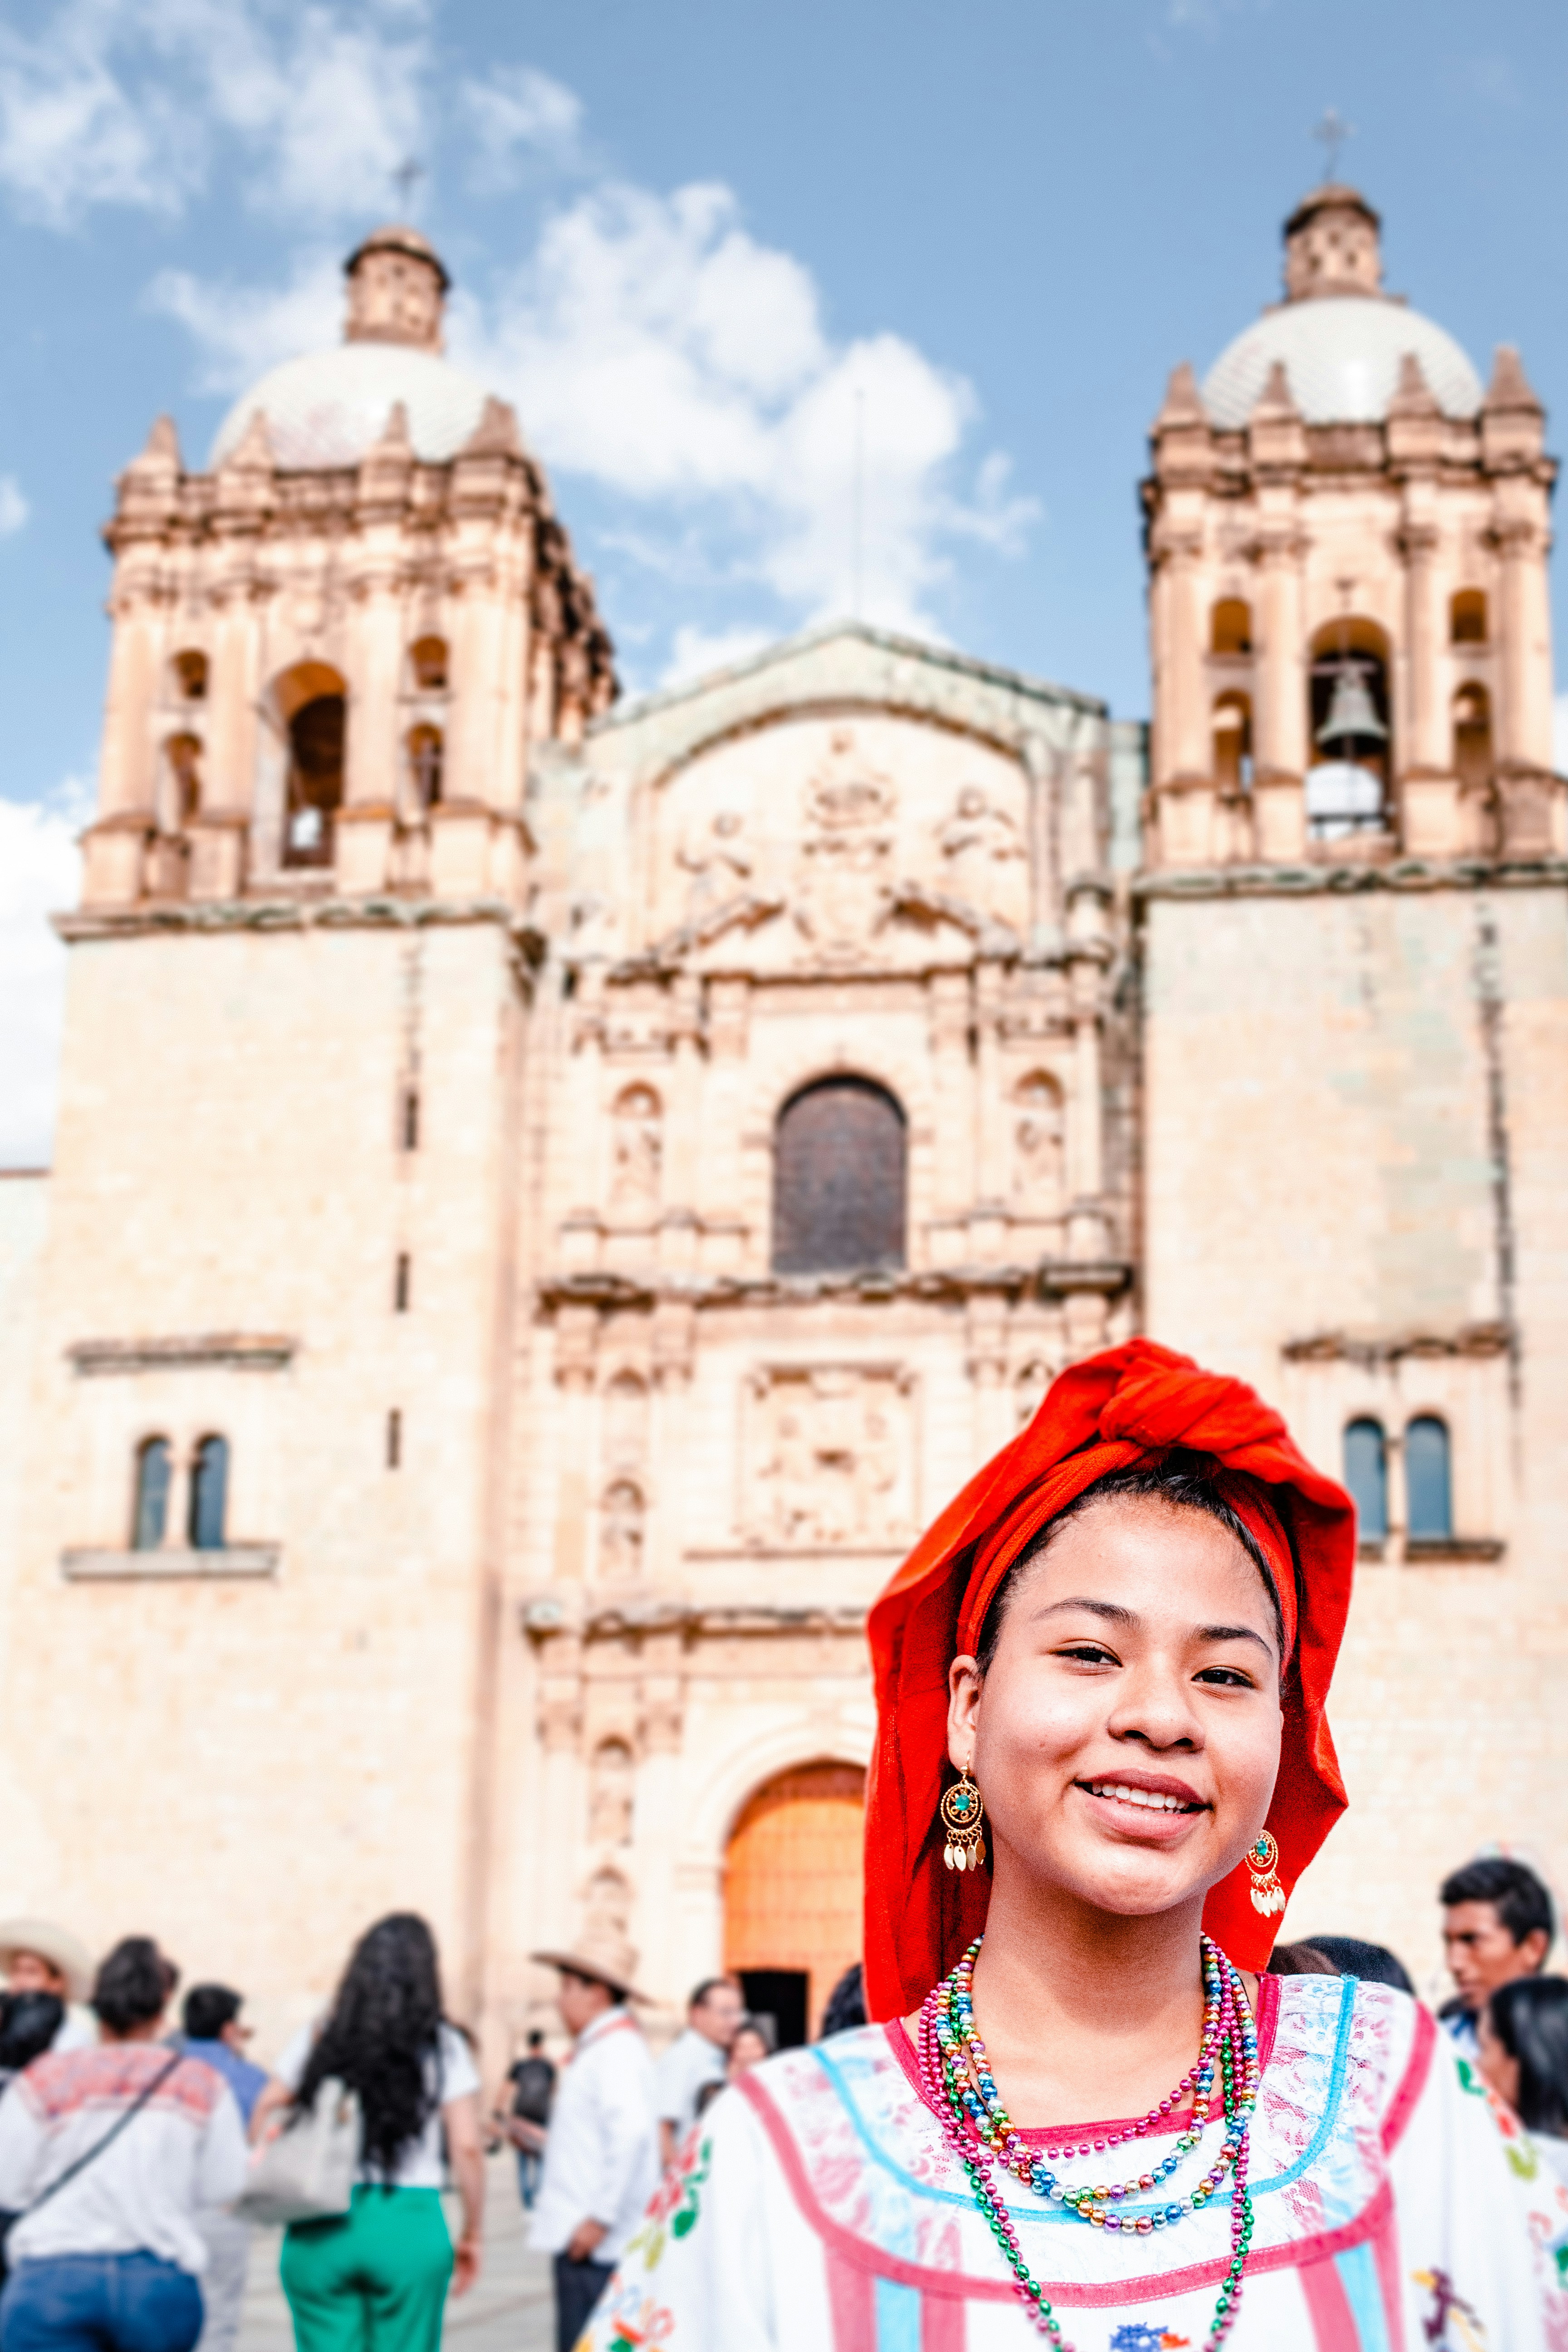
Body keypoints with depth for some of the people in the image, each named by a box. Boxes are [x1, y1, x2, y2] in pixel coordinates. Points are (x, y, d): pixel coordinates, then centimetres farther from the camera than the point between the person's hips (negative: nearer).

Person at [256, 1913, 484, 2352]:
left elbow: (264, 2117, 5)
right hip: (410, 2227, -2)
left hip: (320, 2232, 2)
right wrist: (473, 2234, 5)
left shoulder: (318, 2041, 6)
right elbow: (467, 2149, -4)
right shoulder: (442, 2048, -1)